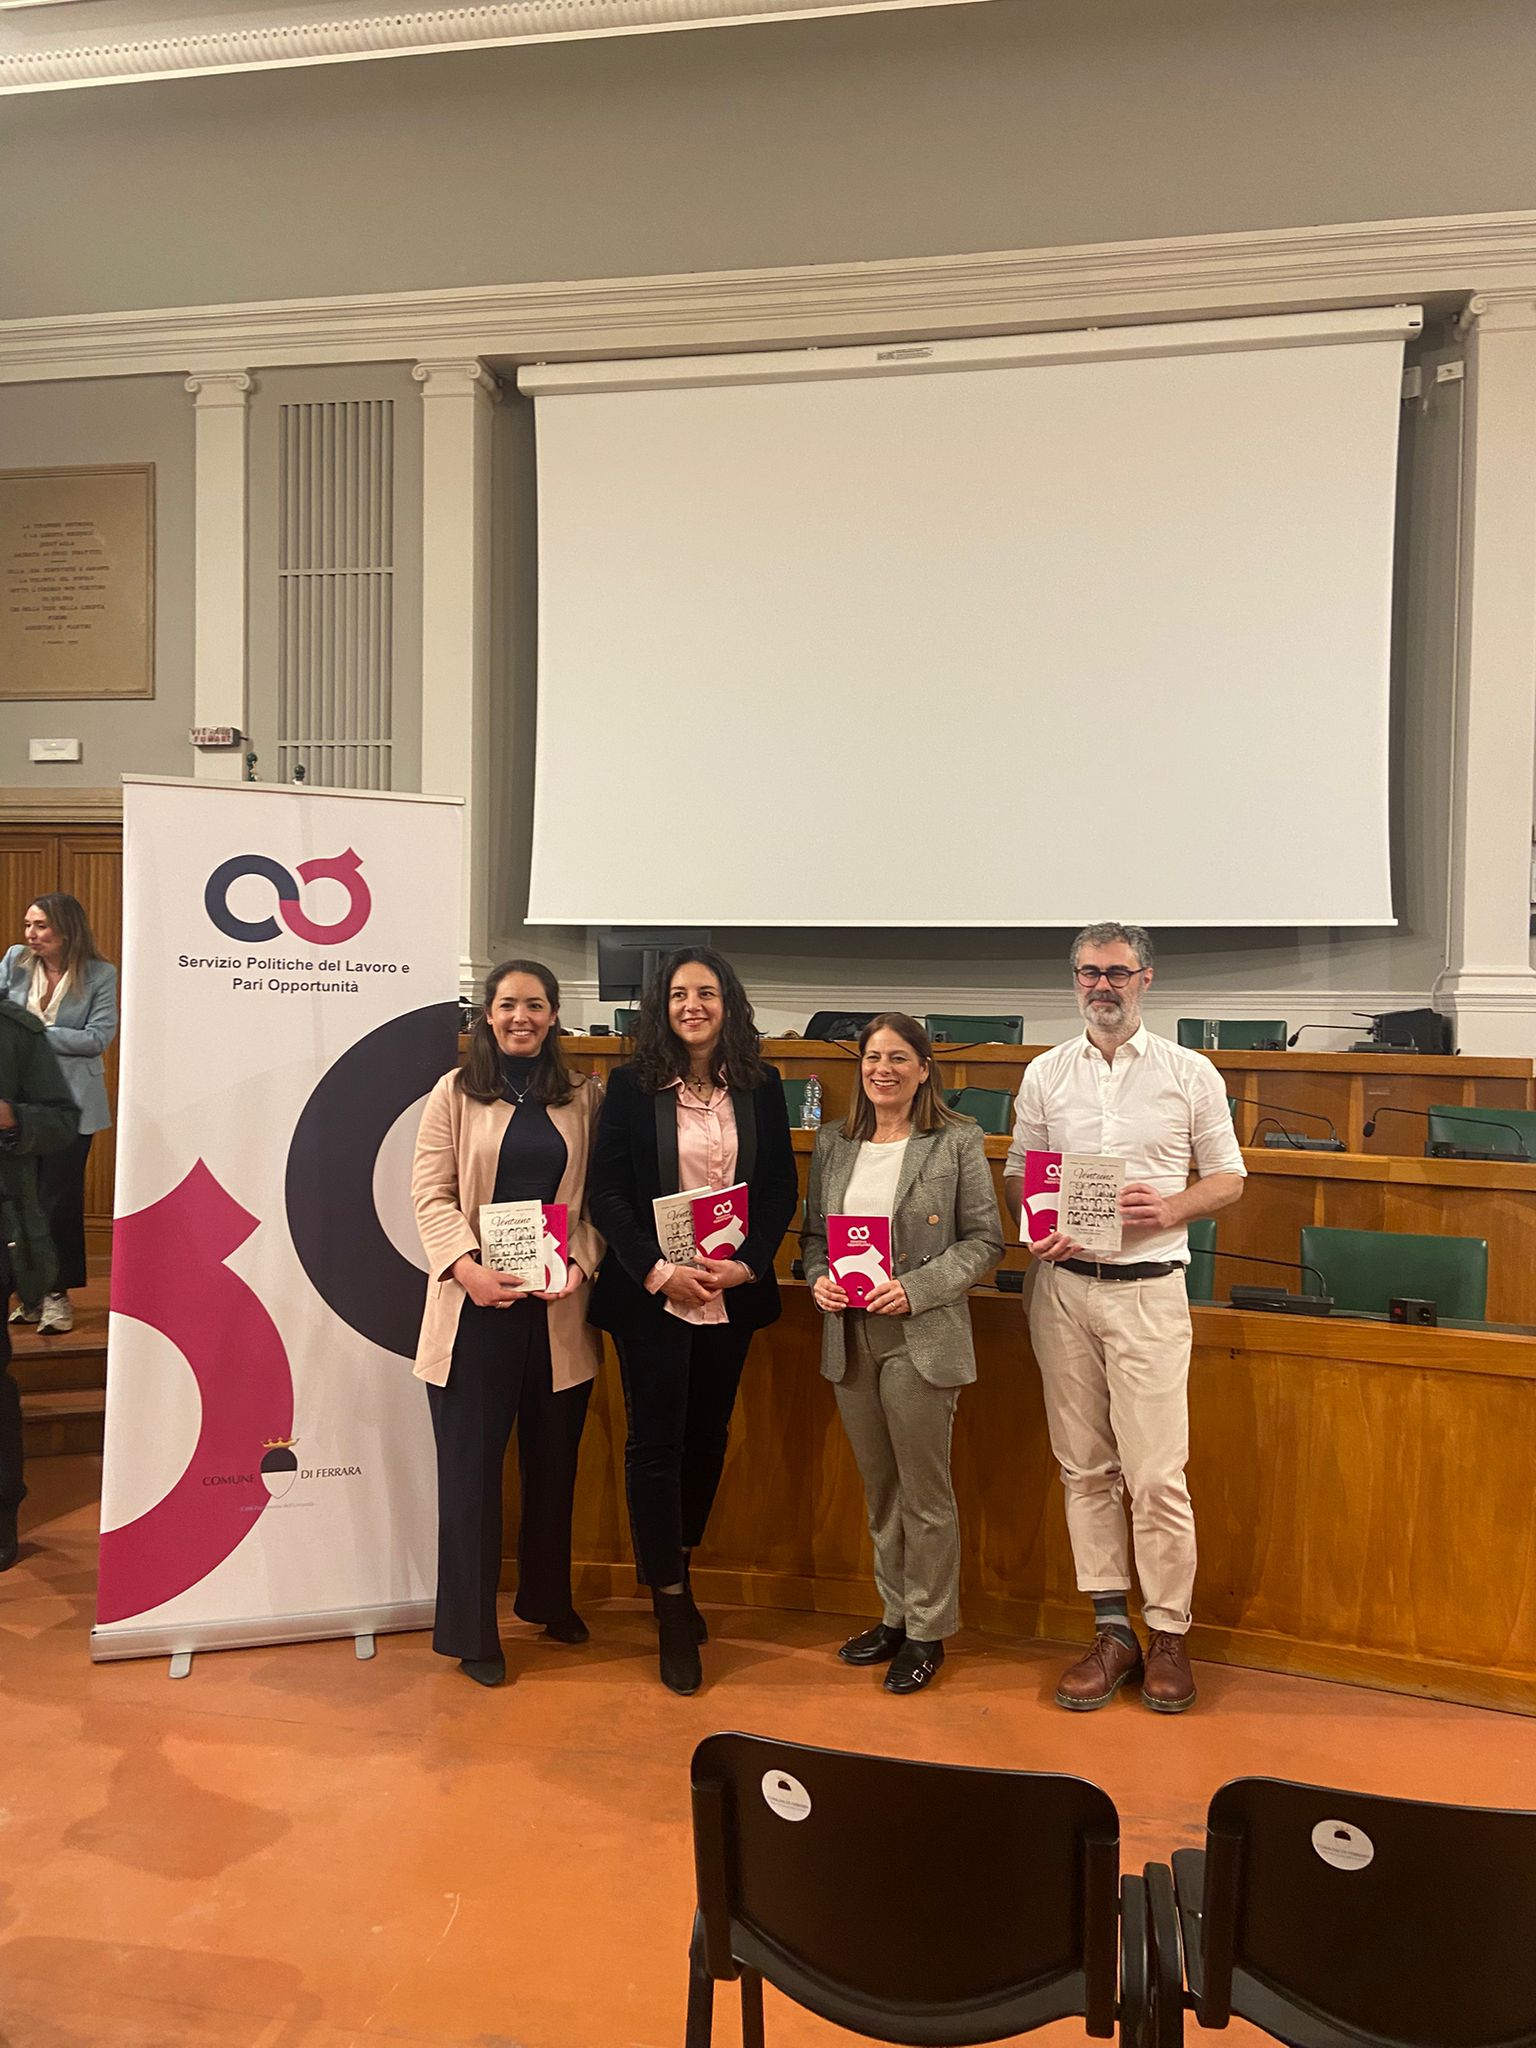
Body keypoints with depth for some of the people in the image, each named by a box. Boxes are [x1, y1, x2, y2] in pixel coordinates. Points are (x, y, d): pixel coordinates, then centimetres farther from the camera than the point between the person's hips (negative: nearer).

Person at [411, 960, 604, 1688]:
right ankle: (471, 1631, 18)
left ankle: (547, 1599, 36)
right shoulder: (454, 1094, 2)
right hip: (475, 1304, -2)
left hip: (559, 1306, 2)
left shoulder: (584, 1098, 6)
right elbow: (432, 1194, -4)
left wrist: (581, 1264, -12)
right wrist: (466, 1266, -19)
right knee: (471, 1467, 5)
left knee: (553, 1462, 15)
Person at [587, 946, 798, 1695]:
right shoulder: (632, 1085, -4)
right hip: (649, 1293, -3)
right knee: (656, 1441, 1)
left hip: (734, 1291, 3)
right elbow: (608, 1192, -6)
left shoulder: (760, 1086, 3)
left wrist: (747, 1265, -10)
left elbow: (781, 1189, 4)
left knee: (708, 1435, 13)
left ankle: (677, 1570, 34)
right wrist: (658, 1271, -16)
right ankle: (673, 1611, 13)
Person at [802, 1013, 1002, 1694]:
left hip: (921, 1338, -5)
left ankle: (927, 1632, 20)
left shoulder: (957, 1142, -5)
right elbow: (814, 1231, 15)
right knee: (878, 1488, 16)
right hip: (849, 1337, 5)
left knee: (925, 1492, 5)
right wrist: (819, 1279, -5)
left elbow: (984, 1239, -6)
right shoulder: (833, 1144, 8)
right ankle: (895, 1616, 31)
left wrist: (916, 1288, -16)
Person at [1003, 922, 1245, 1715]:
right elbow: (1016, 1175, 11)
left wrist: (1172, 1208, -12)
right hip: (1063, 1287, 3)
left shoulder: (1190, 1074, 3)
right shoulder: (1044, 1075, 9)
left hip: (1149, 1292, -2)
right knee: (1084, 1468, 8)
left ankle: (1168, 1634, 14)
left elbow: (1227, 1177, 7)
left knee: (1157, 1474, -4)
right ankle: (1113, 1631, 20)